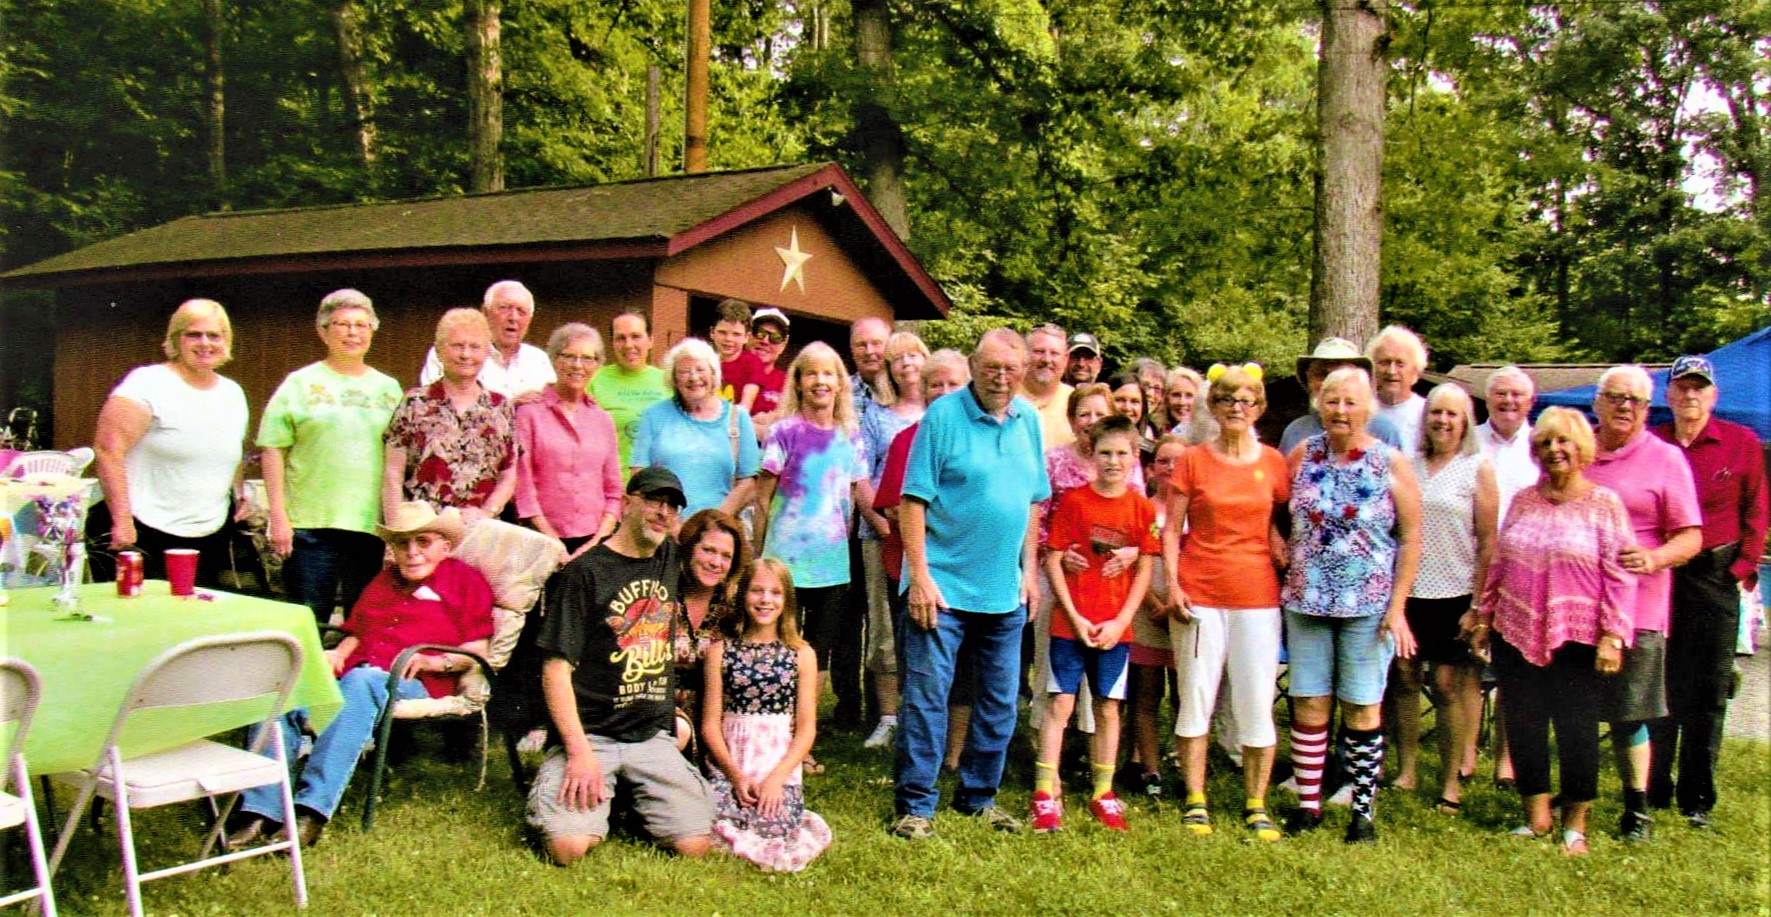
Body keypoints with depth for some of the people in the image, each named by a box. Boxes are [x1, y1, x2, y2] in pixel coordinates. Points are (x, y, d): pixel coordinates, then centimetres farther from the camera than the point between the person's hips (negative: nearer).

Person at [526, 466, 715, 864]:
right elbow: (556, 668, -10)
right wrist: (579, 750, -19)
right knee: (569, 847, -25)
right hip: (588, 735, -4)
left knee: (695, 844, -14)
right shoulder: (584, 573, -6)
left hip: (652, 737, 5)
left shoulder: (672, 559, 11)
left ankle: (633, 802, 14)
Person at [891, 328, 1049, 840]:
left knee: (999, 703, 14)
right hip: (943, 585, -6)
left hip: (1004, 591, 6)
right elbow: (913, 500, -11)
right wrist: (919, 576, -16)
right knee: (926, 697, -2)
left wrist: (1028, 569, 11)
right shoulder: (944, 415, -9)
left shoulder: (1028, 421, 8)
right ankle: (915, 805, 9)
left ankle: (979, 797, 28)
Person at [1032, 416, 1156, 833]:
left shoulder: (1143, 509, 2)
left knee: (1108, 708, 9)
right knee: (1061, 703, -1)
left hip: (1116, 627, 2)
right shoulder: (1073, 501, -2)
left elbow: (1144, 571, 3)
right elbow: (1053, 560, -3)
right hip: (1069, 622, -2)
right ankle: (1045, 794, 5)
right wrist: (1075, 617, -10)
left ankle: (1102, 793, 20)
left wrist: (1120, 622, -7)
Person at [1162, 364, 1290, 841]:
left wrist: (1281, 547, -5)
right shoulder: (1193, 460, 3)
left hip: (1257, 596, 1)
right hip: (1198, 595, -1)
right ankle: (1195, 802, 16)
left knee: (1257, 705, 3)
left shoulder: (1273, 462, 6)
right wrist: (1172, 583, -6)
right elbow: (1171, 528, 3)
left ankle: (1256, 806, 15)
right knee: (1195, 699, 5)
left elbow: (1283, 522, 15)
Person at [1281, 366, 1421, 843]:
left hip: (1368, 606, -2)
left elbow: (1411, 539, -3)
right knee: (1309, 705, 6)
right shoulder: (1302, 456, 4)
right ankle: (1308, 802, 16)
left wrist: (1397, 606, -8)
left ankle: (1362, 810, 13)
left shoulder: (1392, 464, -3)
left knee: (1363, 708, 3)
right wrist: (1285, 560, -1)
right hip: (1306, 602, 2)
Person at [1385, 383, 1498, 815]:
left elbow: (1488, 541, -3)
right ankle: (1405, 772, 17)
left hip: (1454, 593, -3)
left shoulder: (1477, 467, 0)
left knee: (1449, 683, 0)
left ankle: (1452, 781, 11)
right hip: (1407, 589, 3)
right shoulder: (1409, 465, 9)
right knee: (1403, 678, 5)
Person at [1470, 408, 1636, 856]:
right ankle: (1536, 815, 22)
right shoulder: (1523, 501, 9)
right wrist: (1483, 616, 12)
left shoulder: (1604, 504, -2)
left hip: (1577, 639, -4)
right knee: (1523, 728, 8)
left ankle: (1575, 823, 18)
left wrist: (1613, 636, -10)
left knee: (1577, 731, 2)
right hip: (1517, 634, 4)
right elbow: (1498, 564, 14)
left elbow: (1620, 577, -5)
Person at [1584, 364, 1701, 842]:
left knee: (1627, 713, 1)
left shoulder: (1666, 459, 1)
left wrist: (1654, 559, -21)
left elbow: (1691, 536, -2)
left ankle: (1637, 808, 16)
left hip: (1635, 606, -3)